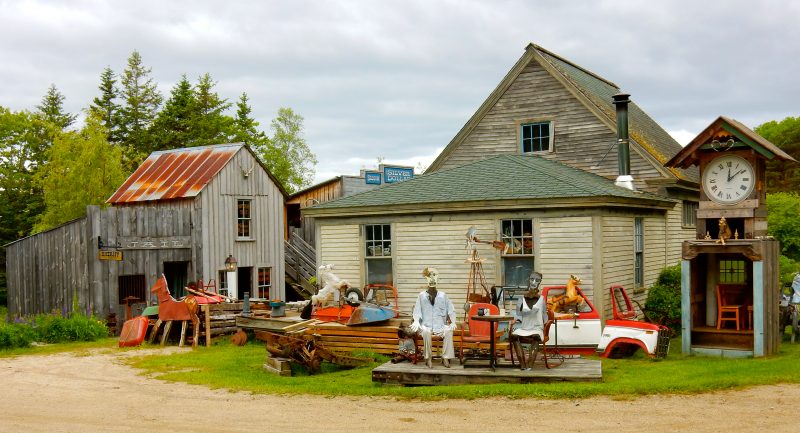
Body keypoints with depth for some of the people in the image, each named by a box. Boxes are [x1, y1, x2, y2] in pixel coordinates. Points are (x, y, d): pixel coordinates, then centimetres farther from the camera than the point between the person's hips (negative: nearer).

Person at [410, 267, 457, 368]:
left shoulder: (443, 295, 14)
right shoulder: (422, 295, 12)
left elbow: (451, 309, 9)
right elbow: (417, 310, 6)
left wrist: (453, 322, -7)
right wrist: (416, 321, -13)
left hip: (440, 326, 1)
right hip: (426, 325, -1)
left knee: (449, 331, -32)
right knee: (426, 331, -37)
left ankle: (446, 358, -27)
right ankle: (428, 358, -26)